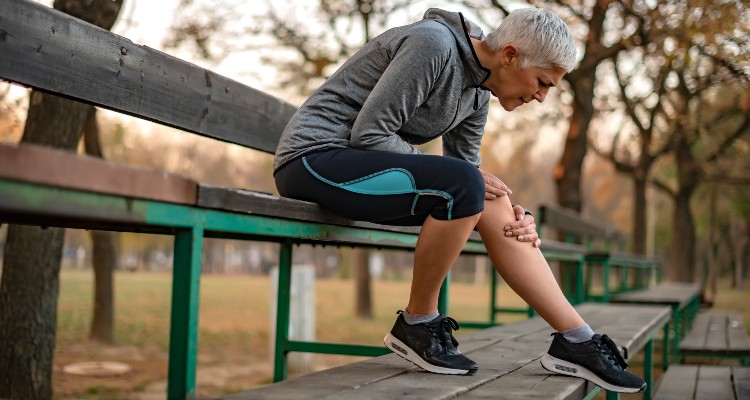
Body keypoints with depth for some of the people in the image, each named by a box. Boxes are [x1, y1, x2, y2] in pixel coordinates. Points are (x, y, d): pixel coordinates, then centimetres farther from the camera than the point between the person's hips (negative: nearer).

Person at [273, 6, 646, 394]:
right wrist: (455, 178, -17)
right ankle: (418, 324, -10)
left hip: (361, 163, 9)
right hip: (314, 157, -9)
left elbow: (465, 170, 12)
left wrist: (514, 217, -7)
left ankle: (577, 342, 0)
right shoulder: (433, 44, -18)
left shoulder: (477, 94, 8)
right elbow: (368, 134, -21)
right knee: (464, 185, -28)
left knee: (493, 207, -3)